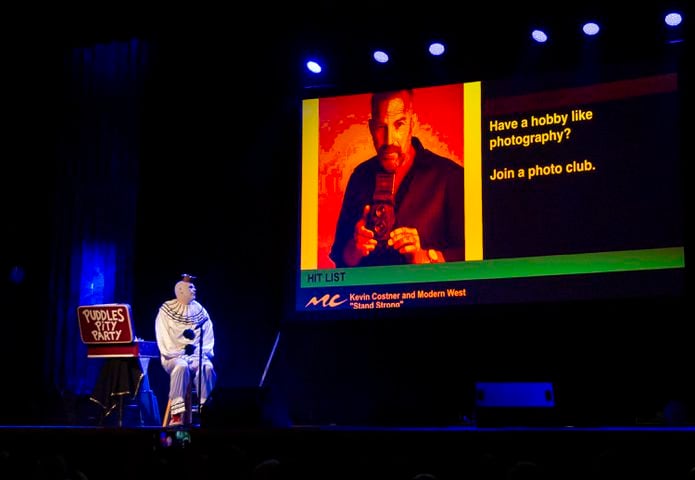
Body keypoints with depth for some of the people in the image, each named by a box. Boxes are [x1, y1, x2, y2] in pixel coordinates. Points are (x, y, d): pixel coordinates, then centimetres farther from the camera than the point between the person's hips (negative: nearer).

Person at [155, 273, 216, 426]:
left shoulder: (201, 311, 14)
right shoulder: (166, 310, 3)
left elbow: (208, 337, 9)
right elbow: (163, 338, -4)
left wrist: (200, 350, -10)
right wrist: (181, 351, -15)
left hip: (197, 354, 3)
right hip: (174, 356, -3)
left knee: (207, 367, -31)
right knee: (181, 367, -37)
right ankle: (176, 415, -39)